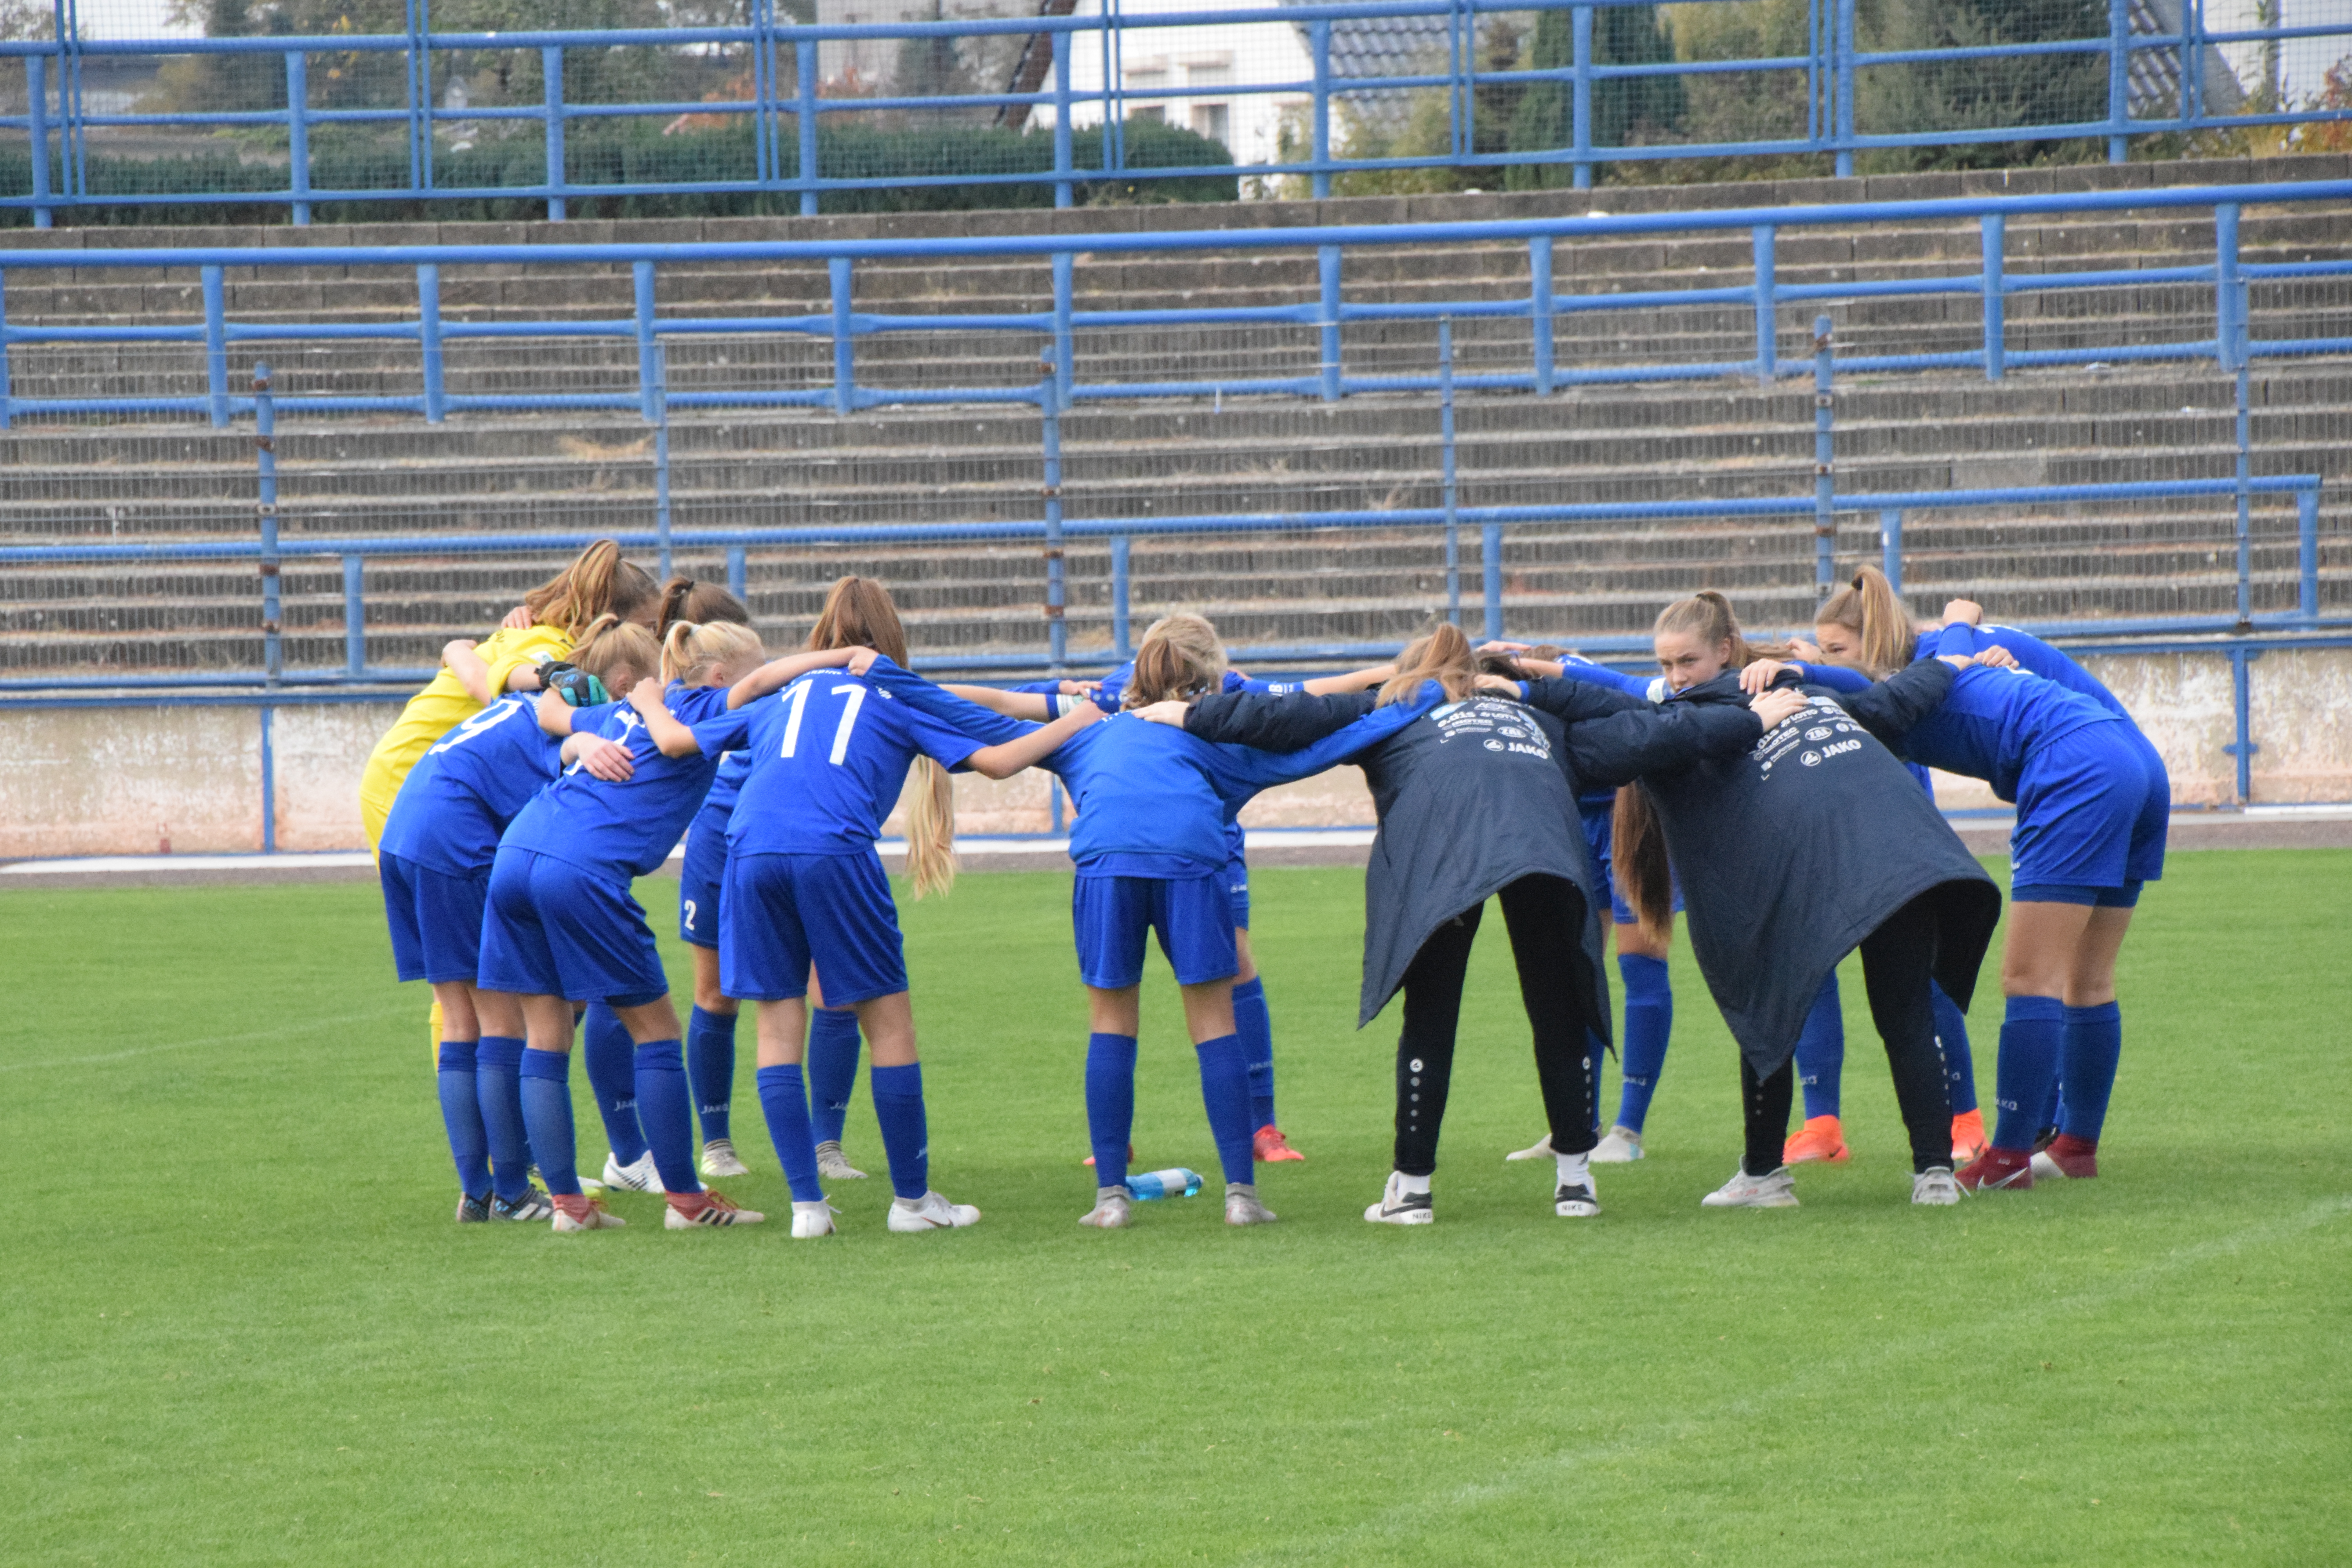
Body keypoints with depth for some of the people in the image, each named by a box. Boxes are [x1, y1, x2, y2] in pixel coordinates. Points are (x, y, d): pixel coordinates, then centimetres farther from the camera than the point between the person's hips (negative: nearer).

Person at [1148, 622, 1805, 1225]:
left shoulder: (1390, 711, 36)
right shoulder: (1539, 722, 42)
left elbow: (1294, 717, 29)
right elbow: (1643, 736, 44)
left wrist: (1193, 717, 36)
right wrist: (1751, 722, 53)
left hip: (1437, 848, -2)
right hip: (1544, 842, 2)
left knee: (1430, 1018, 5)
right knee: (1560, 1012, 13)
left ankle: (1412, 1187, 7)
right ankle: (1574, 1177, 14)